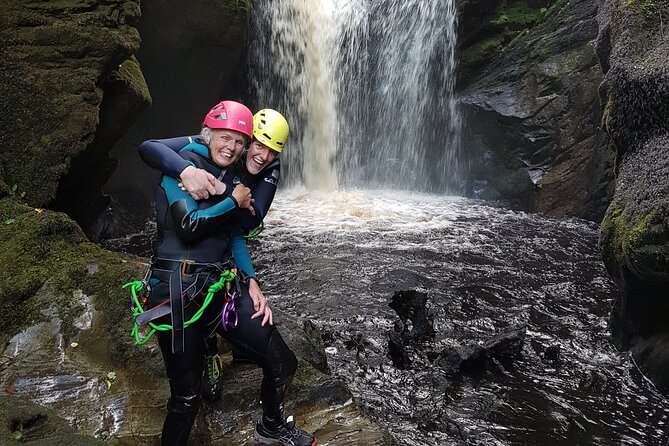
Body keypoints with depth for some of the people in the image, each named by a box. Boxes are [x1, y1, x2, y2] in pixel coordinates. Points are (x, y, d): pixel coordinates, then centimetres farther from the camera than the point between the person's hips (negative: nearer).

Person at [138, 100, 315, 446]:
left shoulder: (232, 178, 15)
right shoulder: (185, 164, -6)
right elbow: (189, 227, -18)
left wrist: (252, 283, 5)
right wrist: (234, 202, -6)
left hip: (222, 286, 7)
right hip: (180, 290, -7)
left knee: (283, 364, 7)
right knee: (186, 397, -2)